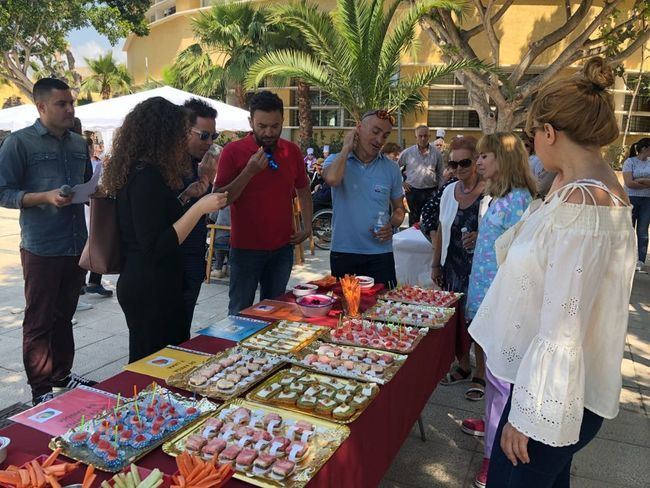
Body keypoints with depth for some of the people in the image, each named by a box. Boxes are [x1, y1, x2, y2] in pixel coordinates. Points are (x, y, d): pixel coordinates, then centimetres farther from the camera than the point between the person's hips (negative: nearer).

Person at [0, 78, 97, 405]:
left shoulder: (79, 143, 10)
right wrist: (46, 197, -22)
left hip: (76, 245, 6)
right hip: (41, 248, -5)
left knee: (64, 316, 18)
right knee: (39, 321, 6)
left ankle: (62, 375, 33)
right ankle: (40, 390, 19)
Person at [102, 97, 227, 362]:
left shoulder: (139, 171, 10)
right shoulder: (147, 176, -19)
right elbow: (156, 248, -22)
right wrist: (199, 208, -23)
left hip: (141, 285, 9)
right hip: (151, 290, -9)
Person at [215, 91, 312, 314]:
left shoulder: (292, 151, 4)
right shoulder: (233, 151, -8)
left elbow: (303, 190, 16)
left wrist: (307, 226, 5)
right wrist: (249, 172, -22)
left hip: (282, 247, 4)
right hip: (246, 248, -3)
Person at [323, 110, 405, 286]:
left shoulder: (391, 169, 4)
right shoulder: (335, 160, -1)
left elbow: (399, 208, 13)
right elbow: (332, 179, -25)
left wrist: (392, 225, -9)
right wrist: (346, 148, -10)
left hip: (380, 254, 1)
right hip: (342, 252, -1)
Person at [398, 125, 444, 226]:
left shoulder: (436, 153, 2)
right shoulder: (407, 152, 0)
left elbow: (440, 175, 9)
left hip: (431, 192, 0)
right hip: (412, 191, 0)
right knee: (413, 220, 11)